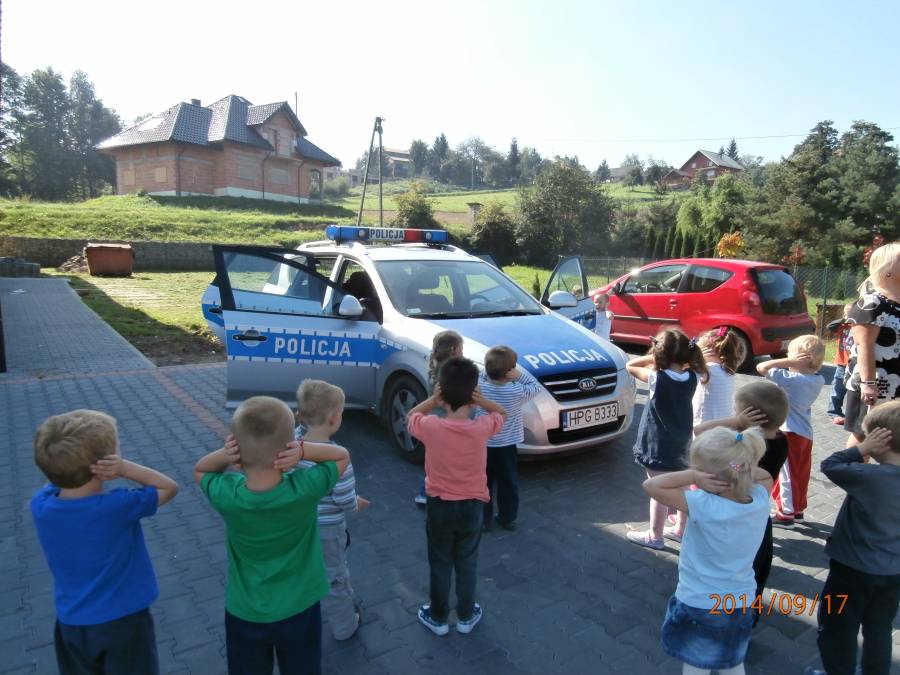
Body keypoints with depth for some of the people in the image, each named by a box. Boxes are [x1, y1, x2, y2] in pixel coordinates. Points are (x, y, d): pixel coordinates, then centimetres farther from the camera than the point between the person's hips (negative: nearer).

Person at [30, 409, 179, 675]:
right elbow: (170, 487, -13)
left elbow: (59, 473, 7)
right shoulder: (118, 507, -28)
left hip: (71, 623, 4)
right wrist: (125, 468, -27)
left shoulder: (40, 505, -15)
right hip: (123, 622, -4)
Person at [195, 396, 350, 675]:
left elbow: (199, 470, -2)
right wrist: (303, 450, -29)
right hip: (298, 611, -1)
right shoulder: (305, 488, -30)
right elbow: (343, 455, -10)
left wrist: (224, 455, -24)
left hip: (244, 614, 1)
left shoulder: (226, 494, -26)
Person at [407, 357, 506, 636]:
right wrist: (480, 401, -16)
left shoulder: (431, 427, -22)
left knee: (440, 564, 20)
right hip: (472, 506, 1)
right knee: (467, 563, 21)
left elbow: (411, 416, 2)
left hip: (439, 505, 0)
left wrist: (433, 399, -15)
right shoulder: (482, 427, -21)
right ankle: (466, 616, 38)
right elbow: (502, 413, 2)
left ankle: (438, 618, 37)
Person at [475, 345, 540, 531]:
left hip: (482, 444, 1)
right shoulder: (516, 391, -20)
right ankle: (508, 519, 30)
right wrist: (520, 374, -11)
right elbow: (536, 387, -2)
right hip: (506, 447, -1)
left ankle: (483, 519, 24)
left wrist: (491, 371, -5)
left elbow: (482, 375, 8)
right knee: (509, 484, 18)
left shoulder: (480, 386, -14)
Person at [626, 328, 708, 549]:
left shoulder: (657, 378, -22)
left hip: (658, 448, -6)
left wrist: (653, 358, -9)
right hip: (681, 445, 6)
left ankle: (655, 536, 19)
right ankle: (681, 529, 36)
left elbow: (630, 365, -9)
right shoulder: (692, 377, -8)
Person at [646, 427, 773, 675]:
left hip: (699, 608, -5)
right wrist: (744, 468, -9)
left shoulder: (704, 506, -30)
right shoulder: (760, 501, -14)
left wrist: (692, 476, -29)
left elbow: (651, 485, -27)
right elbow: (766, 477, 9)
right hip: (740, 606, 5)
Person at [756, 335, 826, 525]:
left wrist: (788, 362, -24)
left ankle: (786, 514, 13)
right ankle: (798, 509, 33)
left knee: (787, 474, 4)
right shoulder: (818, 380, -1)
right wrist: (792, 364, 3)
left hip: (790, 433, -8)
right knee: (801, 473, 19)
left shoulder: (791, 379, -23)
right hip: (806, 433, 8)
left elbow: (761, 367, -25)